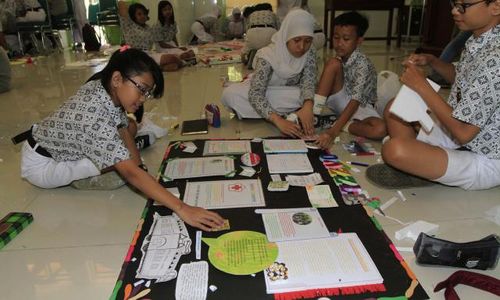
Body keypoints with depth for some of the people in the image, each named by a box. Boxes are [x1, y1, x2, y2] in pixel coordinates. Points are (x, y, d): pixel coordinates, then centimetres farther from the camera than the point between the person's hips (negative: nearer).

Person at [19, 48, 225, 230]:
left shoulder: (102, 87, -16)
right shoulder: (96, 115, -39)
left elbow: (123, 128, -2)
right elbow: (131, 173, -45)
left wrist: (137, 162, -13)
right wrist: (181, 208, -50)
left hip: (61, 148, 8)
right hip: (41, 165, -8)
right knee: (120, 169, -25)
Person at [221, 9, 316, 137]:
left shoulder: (310, 55, -16)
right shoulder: (267, 56, -30)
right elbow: (255, 94, -38)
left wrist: (308, 106, -50)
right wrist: (278, 120, -54)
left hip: (285, 96, 2)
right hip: (262, 94, -2)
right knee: (229, 94, -32)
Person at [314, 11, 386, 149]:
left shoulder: (362, 64, -24)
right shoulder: (339, 58, -7)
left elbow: (355, 101, -34)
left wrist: (333, 131, -45)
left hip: (360, 107, -3)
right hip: (340, 103, 4)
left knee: (380, 130, -36)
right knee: (333, 63, -23)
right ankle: (314, 110, -23)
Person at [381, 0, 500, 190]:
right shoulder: (479, 41, -1)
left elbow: (463, 132, -28)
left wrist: (421, 85, -20)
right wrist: (431, 61, 1)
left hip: (483, 161, -9)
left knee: (395, 149, -33)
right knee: (394, 109, 14)